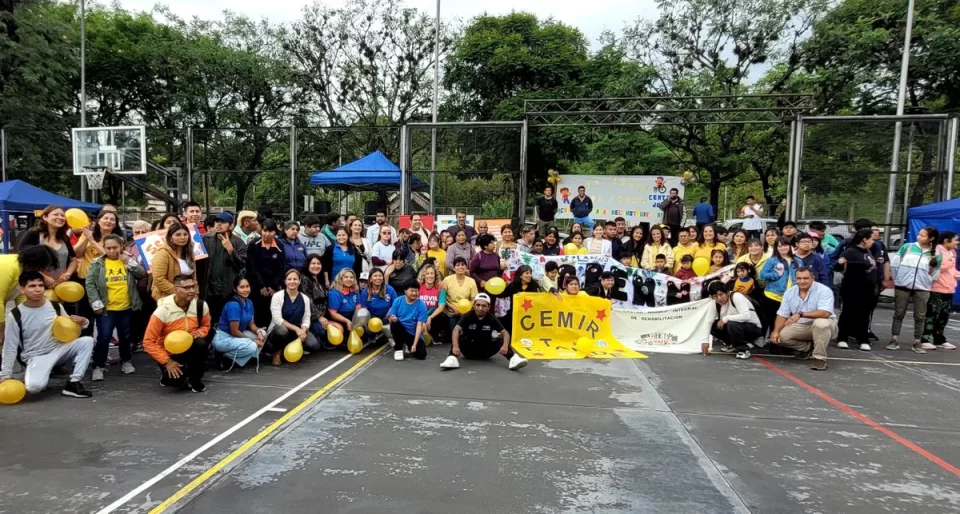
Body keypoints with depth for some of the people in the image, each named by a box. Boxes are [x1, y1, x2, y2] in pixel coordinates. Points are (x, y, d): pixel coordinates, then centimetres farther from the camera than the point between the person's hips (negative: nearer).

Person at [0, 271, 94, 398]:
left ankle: (73, 383, -18)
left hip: (59, 350, 4)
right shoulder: (14, 315, -10)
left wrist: (82, 322, -14)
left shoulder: (56, 307, -3)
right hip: (36, 357, -3)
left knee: (87, 341, -22)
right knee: (34, 386, -32)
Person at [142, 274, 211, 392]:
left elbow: (206, 326, 8)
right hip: (170, 353, -3)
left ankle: (195, 379, -7)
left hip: (189, 349, 3)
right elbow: (148, 342, -17)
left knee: (200, 343, -32)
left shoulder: (201, 305, -13)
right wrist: (167, 361, -22)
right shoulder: (162, 311, -23)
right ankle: (167, 375, 13)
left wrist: (199, 333, -16)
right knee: (176, 379, -28)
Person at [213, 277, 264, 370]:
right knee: (252, 347, -28)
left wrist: (258, 332, -13)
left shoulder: (249, 302, 2)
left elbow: (251, 323, 9)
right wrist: (253, 340, -16)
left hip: (236, 335, 9)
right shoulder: (233, 305, -24)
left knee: (263, 334, 0)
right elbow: (234, 331, -23)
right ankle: (224, 357, -5)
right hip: (223, 338, -9)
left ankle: (236, 357, 5)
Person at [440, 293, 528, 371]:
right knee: (458, 337, -27)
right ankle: (452, 359, -46)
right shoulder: (467, 316, -14)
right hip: (469, 350, -1)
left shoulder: (492, 319, -9)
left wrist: (505, 346, -40)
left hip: (486, 351, 1)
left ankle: (513, 359, -40)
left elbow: (505, 333, -18)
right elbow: (456, 330, -30)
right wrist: (455, 346, -49)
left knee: (501, 339, -21)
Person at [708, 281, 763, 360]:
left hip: (754, 328, -7)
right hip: (737, 326, 8)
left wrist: (726, 319, -28)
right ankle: (735, 344, 8)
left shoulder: (736, 296, -23)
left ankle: (744, 349, -13)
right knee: (714, 326, -11)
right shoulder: (716, 304, -3)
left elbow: (746, 316, -34)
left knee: (732, 324, -35)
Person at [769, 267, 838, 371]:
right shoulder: (789, 292, -3)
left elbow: (825, 313, -33)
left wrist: (801, 314, -40)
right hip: (801, 326, 5)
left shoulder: (824, 291, -18)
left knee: (821, 323, -39)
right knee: (780, 335, -17)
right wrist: (776, 331, -21)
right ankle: (808, 348, 11)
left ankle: (820, 358, -22)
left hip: (823, 326, -5)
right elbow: (782, 315, -3)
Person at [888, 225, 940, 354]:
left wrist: (926, 283, 5)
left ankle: (918, 343, 13)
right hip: (902, 287, -1)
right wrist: (897, 279, 6)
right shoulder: (907, 247, -3)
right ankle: (894, 341, 9)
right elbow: (894, 263, 3)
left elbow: (935, 274, 9)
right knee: (899, 314, 4)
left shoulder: (936, 254, 0)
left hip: (922, 289, 1)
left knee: (920, 316, 5)